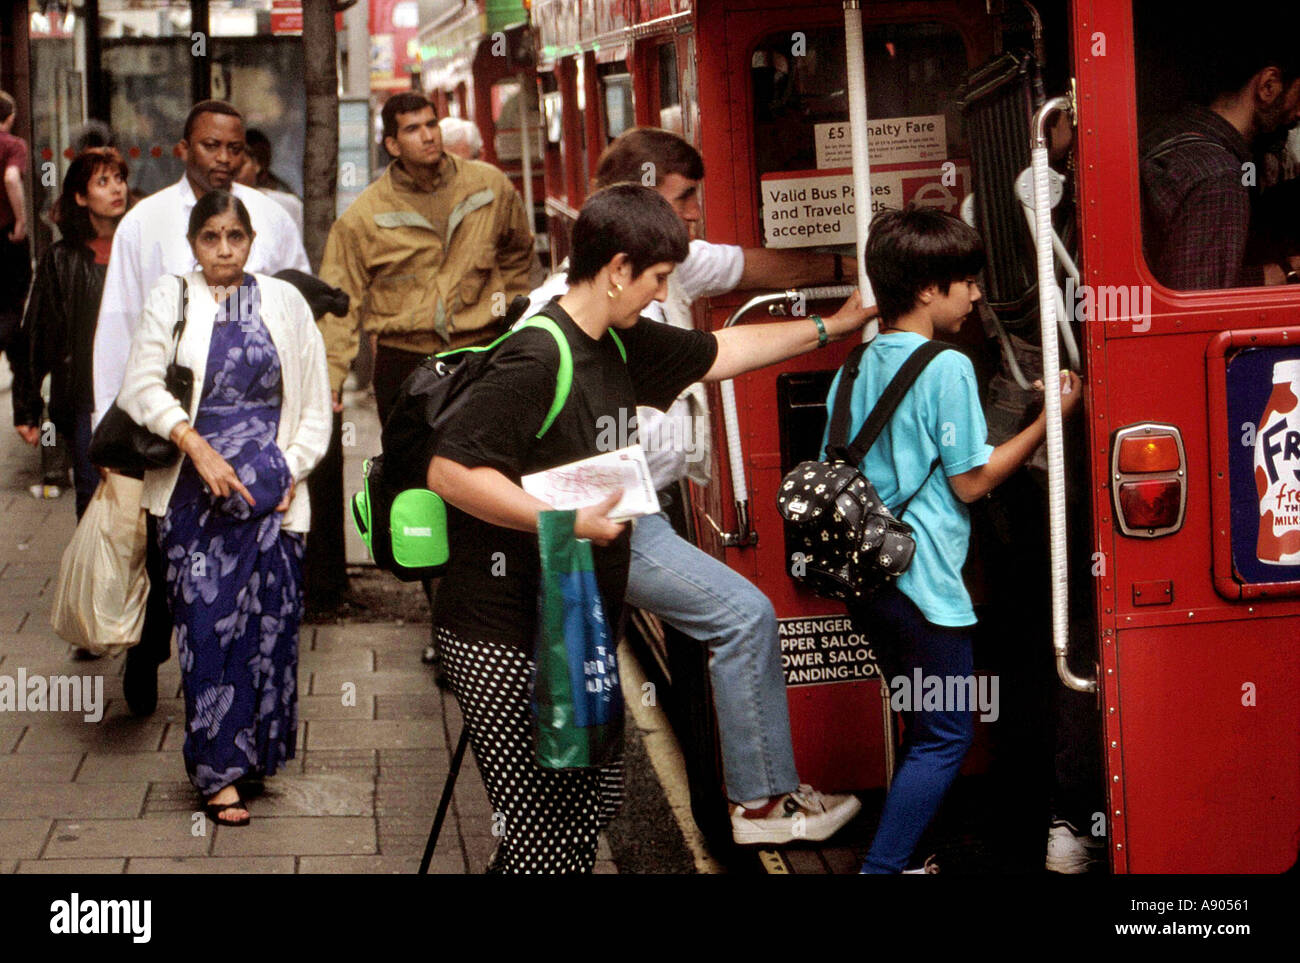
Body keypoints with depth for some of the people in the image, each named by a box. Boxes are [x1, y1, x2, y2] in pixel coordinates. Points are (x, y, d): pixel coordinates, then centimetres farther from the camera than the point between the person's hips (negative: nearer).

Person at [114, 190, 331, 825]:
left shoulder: (284, 303, 9)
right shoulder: (170, 301, 5)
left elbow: (315, 403, 10)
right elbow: (142, 386, -5)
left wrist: (291, 469, -1)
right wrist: (197, 448, -15)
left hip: (268, 487, 1)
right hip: (195, 488, -1)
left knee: (267, 620, -1)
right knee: (206, 620, -4)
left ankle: (256, 751, 14)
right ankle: (219, 771, 1)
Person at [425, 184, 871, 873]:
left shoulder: (622, 344, 10)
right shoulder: (536, 359, -20)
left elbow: (719, 352, 27)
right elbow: (449, 469, -26)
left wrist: (830, 326, 33)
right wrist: (566, 521, -26)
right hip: (505, 644, -10)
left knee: (594, 802, 15)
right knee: (547, 833, -7)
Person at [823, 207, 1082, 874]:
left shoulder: (857, 369, 10)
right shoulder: (948, 368, -13)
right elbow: (971, 481, -11)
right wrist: (1051, 419, -5)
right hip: (924, 582, -8)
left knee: (924, 731, 20)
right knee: (946, 738, 0)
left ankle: (908, 851, 23)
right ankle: (882, 866, -5)